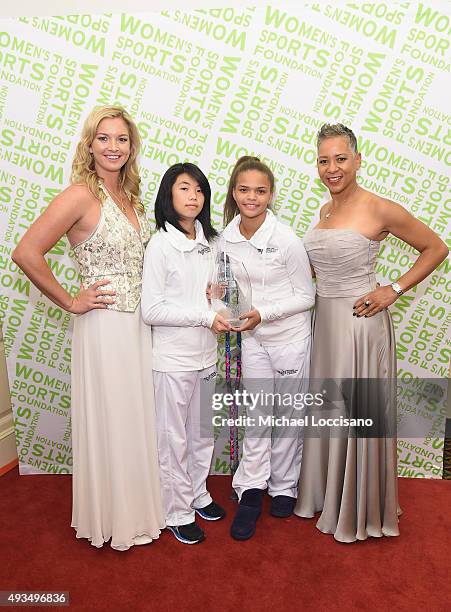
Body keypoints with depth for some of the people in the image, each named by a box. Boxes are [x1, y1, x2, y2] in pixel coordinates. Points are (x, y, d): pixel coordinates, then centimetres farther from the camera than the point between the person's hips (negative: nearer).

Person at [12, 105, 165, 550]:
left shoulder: (130, 195, 10)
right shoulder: (81, 196, -13)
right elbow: (26, 253, -19)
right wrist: (70, 302, -13)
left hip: (140, 323, 7)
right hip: (104, 325, -7)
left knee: (137, 418, 18)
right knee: (108, 422, 8)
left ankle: (136, 506, 39)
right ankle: (111, 518, 30)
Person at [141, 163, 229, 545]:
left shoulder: (209, 242, 6)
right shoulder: (161, 245, -13)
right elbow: (151, 310, -17)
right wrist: (205, 317, -18)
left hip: (206, 354, 6)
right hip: (173, 358, -6)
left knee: (202, 431, 19)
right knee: (174, 438, 7)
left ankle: (199, 494, 39)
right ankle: (178, 513, 25)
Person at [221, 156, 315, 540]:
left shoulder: (286, 240, -18)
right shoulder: (227, 238, -4)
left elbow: (306, 296, -11)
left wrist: (263, 313, -22)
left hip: (290, 338, -3)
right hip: (253, 338, 3)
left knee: (287, 416, 12)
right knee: (256, 418, 7)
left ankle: (284, 487, 32)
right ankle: (251, 492, 22)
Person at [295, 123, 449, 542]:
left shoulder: (378, 209, -13)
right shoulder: (326, 210, 9)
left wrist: (393, 290, -13)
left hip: (359, 321, -7)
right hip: (325, 319, 7)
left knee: (359, 413, 6)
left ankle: (361, 510, 28)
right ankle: (326, 493, 38)